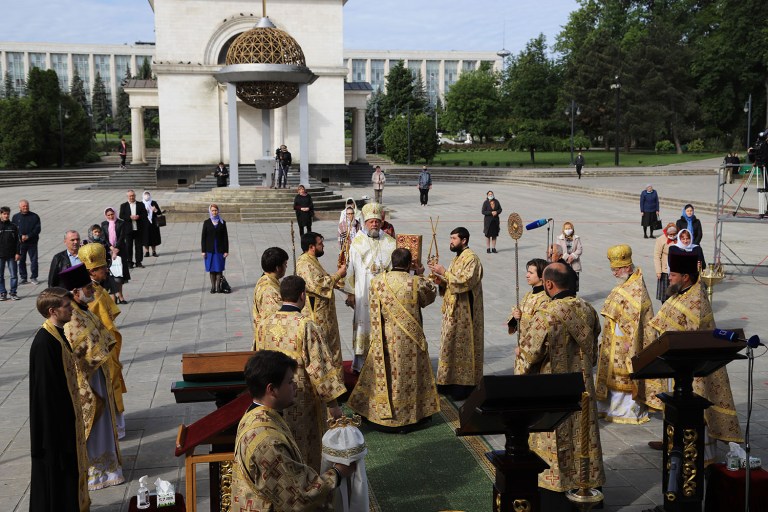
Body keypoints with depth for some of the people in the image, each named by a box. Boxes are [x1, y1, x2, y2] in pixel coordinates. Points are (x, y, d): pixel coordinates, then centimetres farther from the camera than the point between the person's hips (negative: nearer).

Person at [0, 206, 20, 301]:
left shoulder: (13, 227, 4)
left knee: (14, 275, 1)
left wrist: (18, 253, -2)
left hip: (12, 255, 0)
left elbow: (18, 241, 5)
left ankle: (13, 293, 9)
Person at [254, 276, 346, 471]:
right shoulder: (306, 325, -20)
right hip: (302, 399, -5)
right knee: (306, 447, 11)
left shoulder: (264, 324, -3)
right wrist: (333, 403, -13)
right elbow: (320, 366, -20)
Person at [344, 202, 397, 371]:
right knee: (364, 323, 1)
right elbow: (351, 268, 0)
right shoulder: (357, 242, 0)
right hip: (364, 293, -2)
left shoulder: (390, 242, 4)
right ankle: (360, 362, 11)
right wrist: (350, 292, -2)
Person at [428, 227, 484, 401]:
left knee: (463, 346, -3)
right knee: (452, 344, 12)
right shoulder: (457, 258, 15)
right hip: (453, 310, 9)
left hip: (464, 311, -9)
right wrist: (441, 281, -2)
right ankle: (451, 381, 20)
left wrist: (444, 272, -20)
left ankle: (465, 385, 4)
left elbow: (464, 282, -24)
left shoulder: (471, 258, -14)